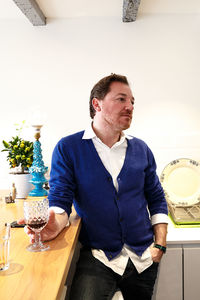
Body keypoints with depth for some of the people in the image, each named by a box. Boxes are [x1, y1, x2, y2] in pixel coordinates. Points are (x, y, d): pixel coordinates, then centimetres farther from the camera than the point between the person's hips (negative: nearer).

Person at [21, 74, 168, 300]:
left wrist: (160, 244, 1)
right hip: (97, 257, -3)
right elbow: (60, 199, -7)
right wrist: (56, 223, -29)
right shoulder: (68, 148, -4)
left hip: (144, 257, 4)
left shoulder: (141, 149, 7)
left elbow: (157, 200, 11)